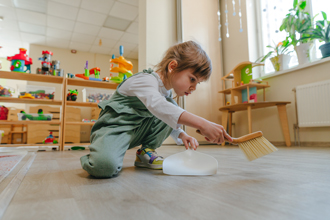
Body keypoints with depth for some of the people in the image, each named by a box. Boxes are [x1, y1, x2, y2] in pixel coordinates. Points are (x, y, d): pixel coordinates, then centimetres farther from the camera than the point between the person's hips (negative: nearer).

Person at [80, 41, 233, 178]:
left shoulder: (166, 91, 9)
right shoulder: (146, 80, -20)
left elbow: (170, 120, 18)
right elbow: (157, 106, -42)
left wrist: (182, 135, -4)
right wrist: (202, 124, -49)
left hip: (138, 131, 8)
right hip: (114, 127, -8)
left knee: (171, 108, -6)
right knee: (105, 166, -36)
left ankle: (146, 152, 1)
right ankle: (93, 159, 2)